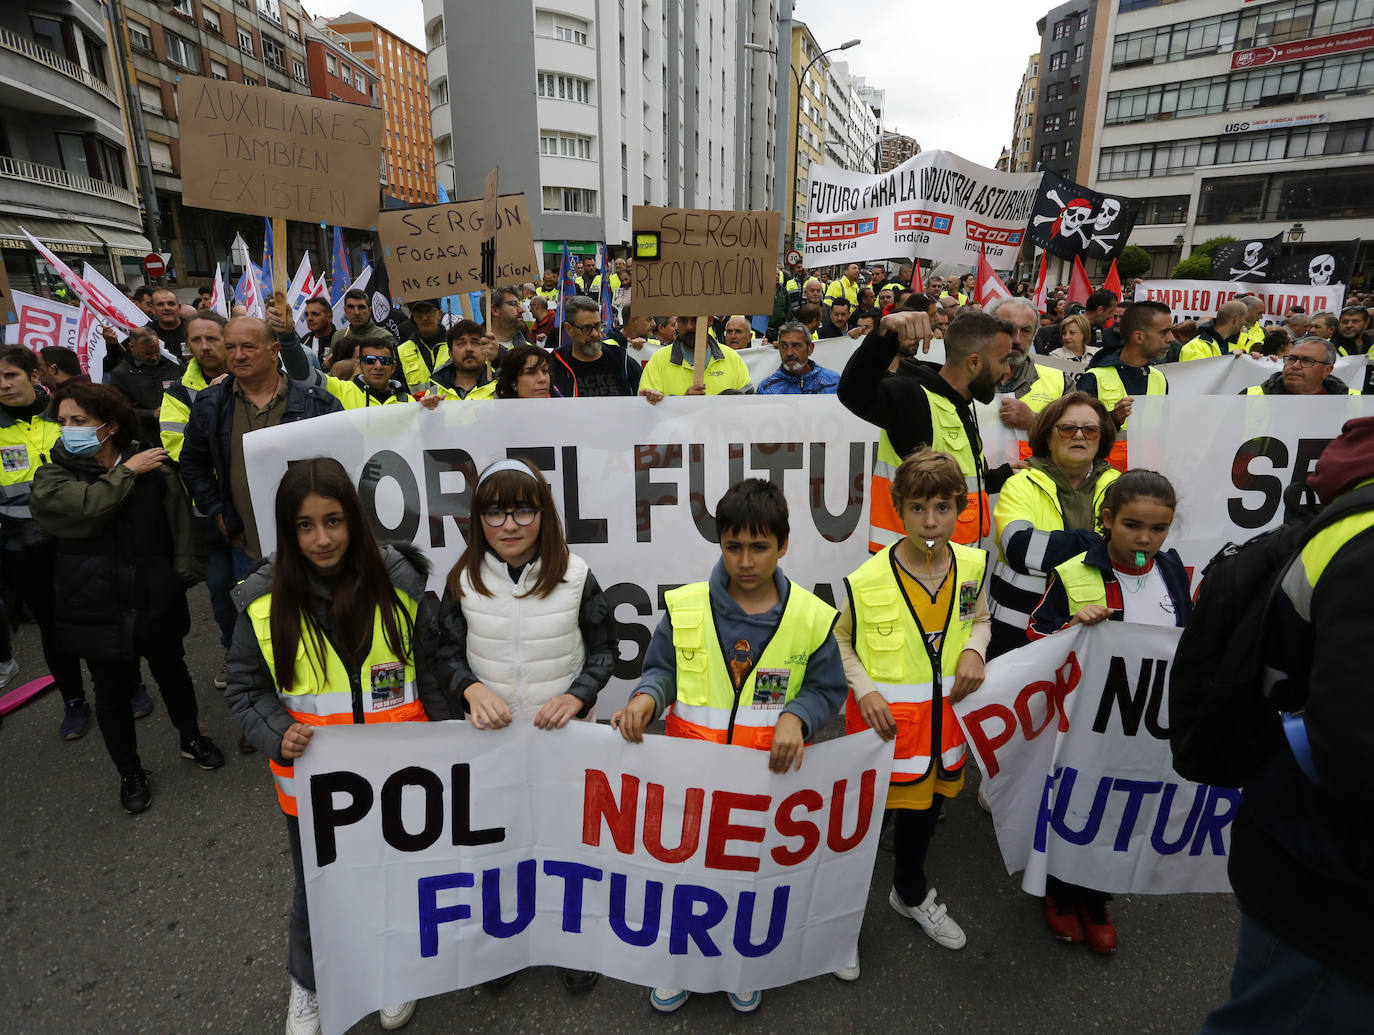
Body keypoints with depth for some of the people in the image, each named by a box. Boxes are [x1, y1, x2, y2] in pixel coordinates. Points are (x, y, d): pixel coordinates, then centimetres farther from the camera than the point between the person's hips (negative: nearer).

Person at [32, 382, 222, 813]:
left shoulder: (155, 468, -4)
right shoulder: (52, 477, -2)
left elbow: (180, 523, -5)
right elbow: (87, 506, -24)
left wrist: (185, 572, -14)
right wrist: (128, 471, -13)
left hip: (157, 601, 0)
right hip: (97, 609, 0)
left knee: (172, 673, 19)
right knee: (112, 691, 12)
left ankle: (191, 739, 43)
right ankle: (129, 772, 32)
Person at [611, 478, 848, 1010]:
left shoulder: (810, 616, -9)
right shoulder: (685, 607, -9)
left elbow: (828, 690, -1)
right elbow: (662, 669, 2)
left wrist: (795, 717, -20)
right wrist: (646, 696, -19)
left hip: (767, 772, 0)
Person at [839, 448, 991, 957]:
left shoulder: (973, 564, -7)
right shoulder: (866, 580, -20)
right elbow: (839, 643, -5)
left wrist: (973, 649, -8)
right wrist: (864, 689, -19)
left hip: (943, 713, 5)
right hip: (885, 714, -5)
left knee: (927, 801, 24)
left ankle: (911, 894, 52)